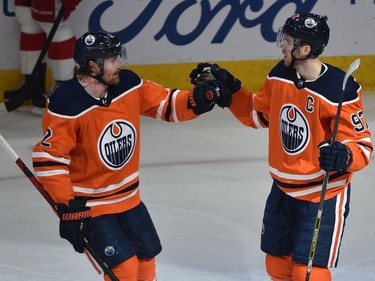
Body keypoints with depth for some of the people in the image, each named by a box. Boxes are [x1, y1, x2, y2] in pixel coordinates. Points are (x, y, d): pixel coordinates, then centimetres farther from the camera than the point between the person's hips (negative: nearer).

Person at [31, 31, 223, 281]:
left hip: (129, 197, 7)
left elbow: (167, 104, 2)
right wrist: (66, 205, -22)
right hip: (89, 204, -7)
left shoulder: (129, 85, -7)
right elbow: (48, 157, -21)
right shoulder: (66, 106, -25)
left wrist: (197, 100, -19)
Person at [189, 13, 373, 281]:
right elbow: (257, 113, 11)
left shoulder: (340, 90, -24)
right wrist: (228, 88, 1)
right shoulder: (280, 75, -5)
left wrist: (343, 156, -41)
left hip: (324, 195, -7)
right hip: (283, 189, 7)